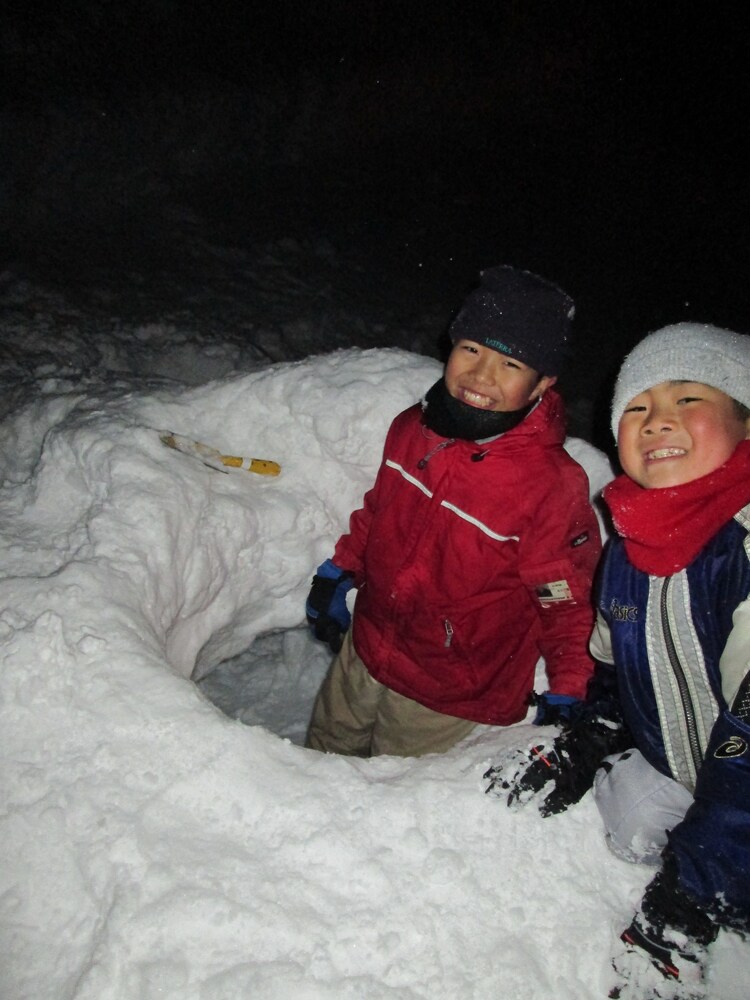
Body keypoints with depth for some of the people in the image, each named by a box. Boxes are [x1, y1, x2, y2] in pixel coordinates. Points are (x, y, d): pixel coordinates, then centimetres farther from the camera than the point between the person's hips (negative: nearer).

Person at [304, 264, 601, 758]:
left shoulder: (555, 487, -27)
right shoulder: (413, 427, -8)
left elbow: (569, 601, -16)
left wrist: (567, 693, -17)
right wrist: (340, 571, 12)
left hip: (447, 701, -6)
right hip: (363, 650, 6)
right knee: (322, 757, 29)